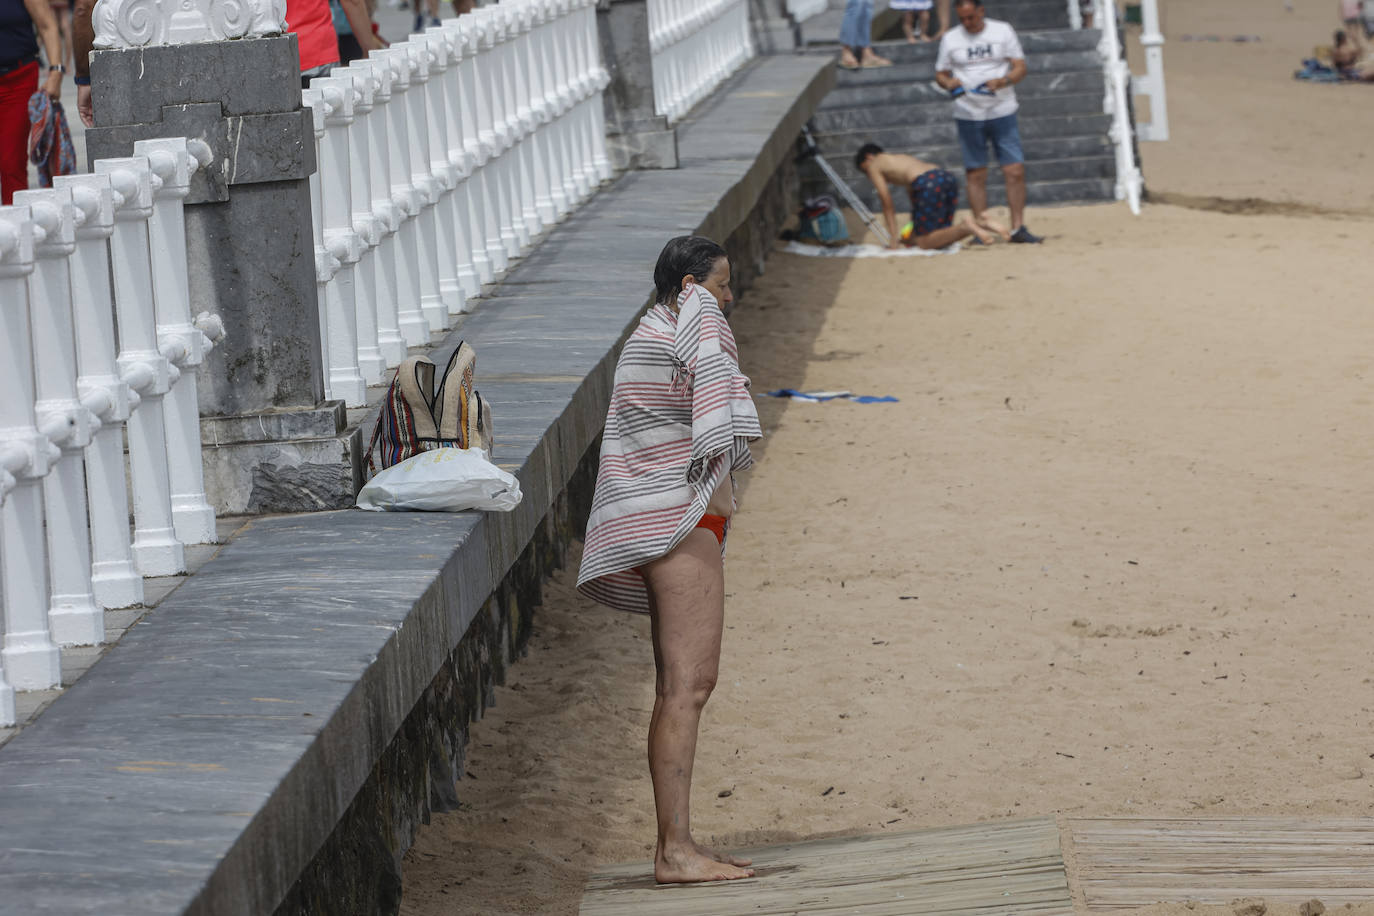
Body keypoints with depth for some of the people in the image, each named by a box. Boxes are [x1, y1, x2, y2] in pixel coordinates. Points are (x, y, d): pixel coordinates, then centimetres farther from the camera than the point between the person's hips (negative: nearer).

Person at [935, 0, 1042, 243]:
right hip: (968, 115, 1)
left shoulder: (1003, 31, 2)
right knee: (976, 175, 2)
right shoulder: (950, 39, 6)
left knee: (1015, 171, -7)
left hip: (1002, 111, -1)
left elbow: (1020, 68, 0)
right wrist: (948, 83, -12)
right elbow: (940, 73, 12)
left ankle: (1018, 228, -3)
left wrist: (1002, 82, -20)